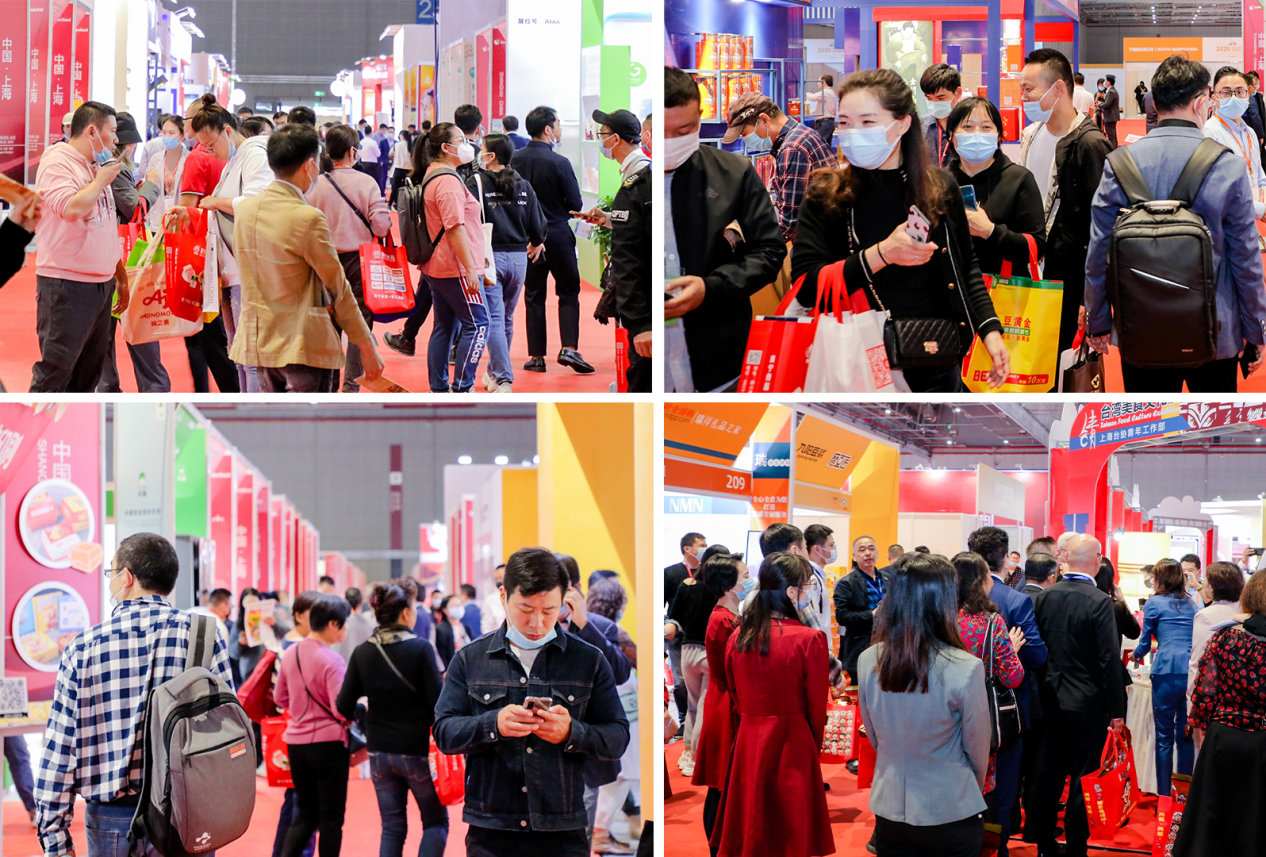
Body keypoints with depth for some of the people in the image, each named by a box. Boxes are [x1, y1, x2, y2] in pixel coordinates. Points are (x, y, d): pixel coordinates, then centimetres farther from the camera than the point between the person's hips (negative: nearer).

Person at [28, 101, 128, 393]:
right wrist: (101, 181, -11)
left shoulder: (97, 167, 17)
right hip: (66, 285, -9)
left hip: (101, 284, 9)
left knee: (88, 370, 13)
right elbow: (71, 208, -27)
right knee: (55, 369, -8)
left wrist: (121, 277, 24)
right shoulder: (57, 161, -9)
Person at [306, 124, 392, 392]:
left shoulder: (316, 186, -4)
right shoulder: (366, 182, -10)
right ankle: (351, 385, 1)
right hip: (359, 260, -2)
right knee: (360, 322, 4)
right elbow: (381, 225, -12)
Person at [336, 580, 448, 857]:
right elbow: (437, 703, -14)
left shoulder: (361, 653, -2)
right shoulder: (420, 649, -13)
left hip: (379, 752, 4)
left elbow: (344, 707, -1)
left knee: (392, 828, 11)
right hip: (417, 751, -4)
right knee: (436, 822, 11)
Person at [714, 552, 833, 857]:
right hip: (793, 744, -4)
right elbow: (817, 706, -6)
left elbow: (736, 697, 8)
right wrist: (814, 746, 11)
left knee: (748, 832, 11)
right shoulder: (810, 640, -13)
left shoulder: (739, 637, 0)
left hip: (747, 741, 4)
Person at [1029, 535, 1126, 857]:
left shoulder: (1044, 597, 0)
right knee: (1083, 780, 2)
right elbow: (1110, 659, -14)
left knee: (1048, 774, 11)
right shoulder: (1099, 602, -15)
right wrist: (1116, 709, -7)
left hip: (1051, 701, 5)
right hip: (1088, 704, -5)